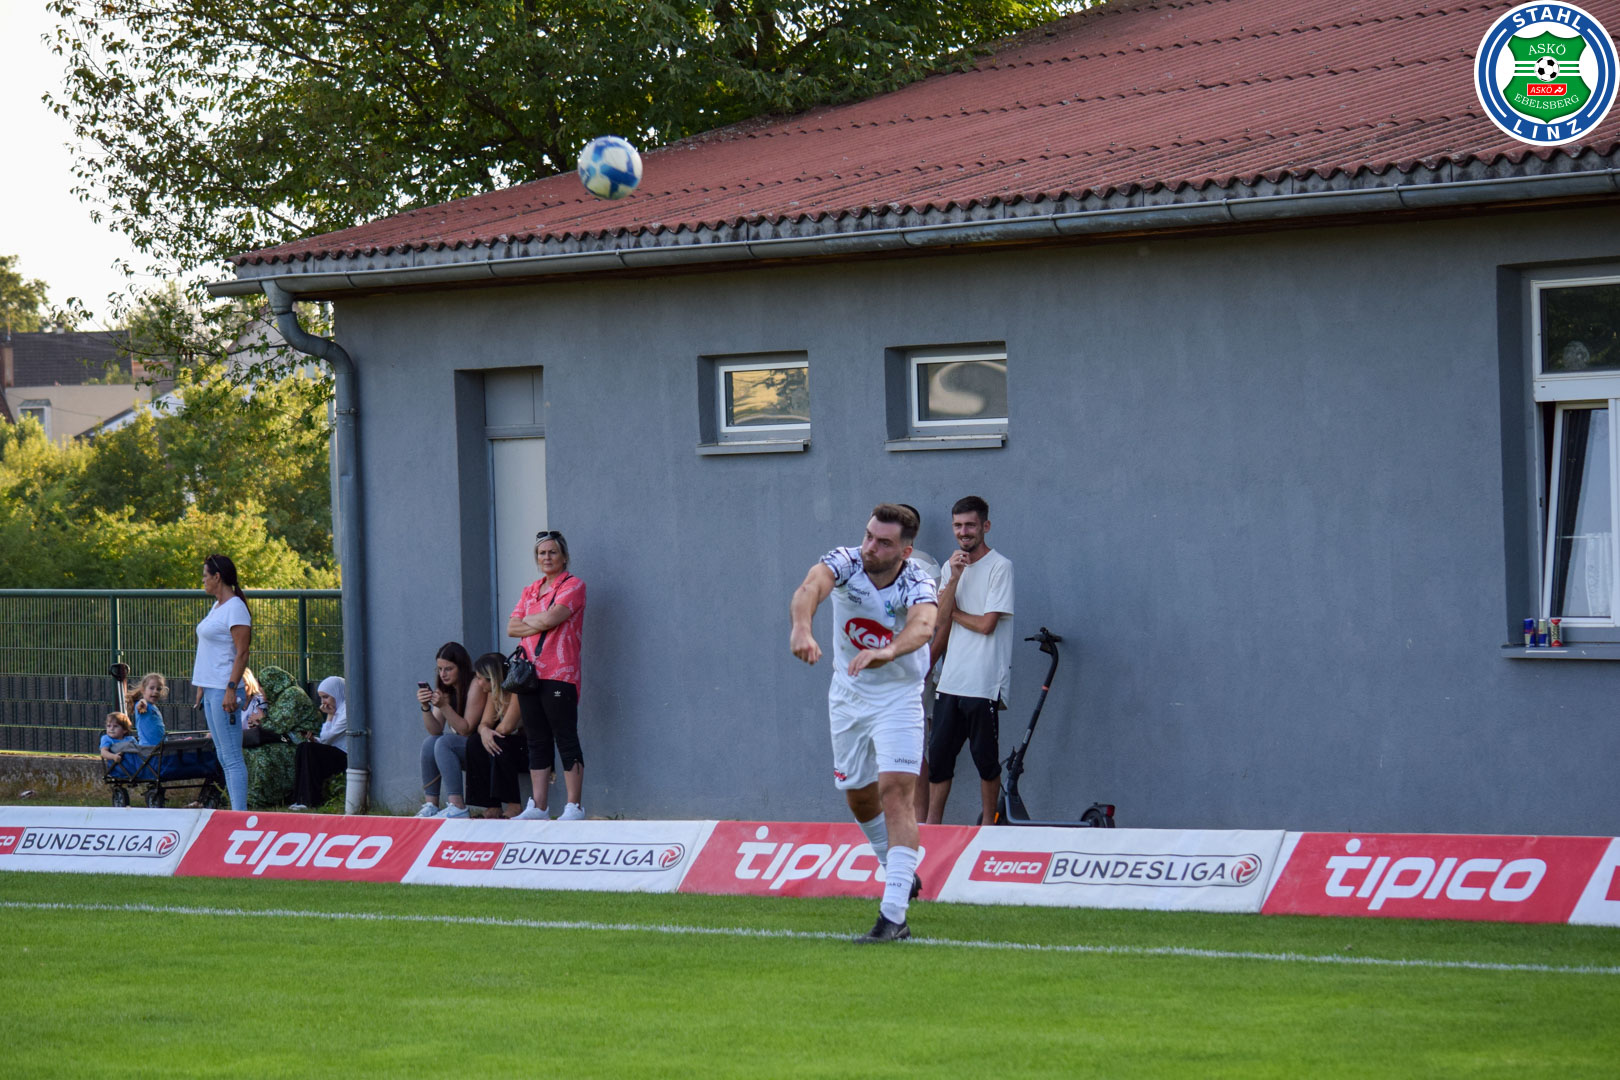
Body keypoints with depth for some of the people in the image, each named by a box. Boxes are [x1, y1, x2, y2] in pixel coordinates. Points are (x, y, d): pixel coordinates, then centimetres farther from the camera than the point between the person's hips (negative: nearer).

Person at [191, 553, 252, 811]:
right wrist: (201, 688, 21)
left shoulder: (235, 608, -11)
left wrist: (231, 689, -23)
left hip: (224, 690, -10)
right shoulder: (217, 606, 17)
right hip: (211, 689, 10)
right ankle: (236, 812, 11)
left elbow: (242, 653, -17)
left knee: (232, 758, -11)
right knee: (223, 757, 9)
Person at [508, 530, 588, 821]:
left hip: (559, 674, -7)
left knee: (566, 740, -6)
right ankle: (538, 806, 10)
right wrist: (539, 625, -5)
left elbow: (551, 618, -15)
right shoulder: (531, 591, 19)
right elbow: (511, 628, 10)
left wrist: (527, 620, 3)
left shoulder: (573, 586, -1)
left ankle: (573, 806, -6)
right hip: (529, 674, 7)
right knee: (537, 742, 8)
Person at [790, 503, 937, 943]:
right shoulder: (845, 562, -18)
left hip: (898, 697, -4)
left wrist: (885, 652, -65)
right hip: (847, 696, 4)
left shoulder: (916, 583, -22)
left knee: (895, 792, -17)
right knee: (859, 796, 16)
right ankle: (901, 876, 42)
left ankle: (894, 915, -22)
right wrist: (801, 628, -62)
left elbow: (922, 627, -45)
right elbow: (811, 587, -40)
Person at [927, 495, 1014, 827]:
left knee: (985, 758, 2)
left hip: (984, 684, -6)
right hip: (950, 681, 6)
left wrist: (952, 612, 3)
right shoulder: (951, 567, 14)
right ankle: (931, 826, 12)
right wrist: (954, 579, -7)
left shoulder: (1000, 567, -6)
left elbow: (987, 624, -12)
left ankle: (988, 824, 14)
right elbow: (941, 621, 4)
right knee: (938, 757, 6)